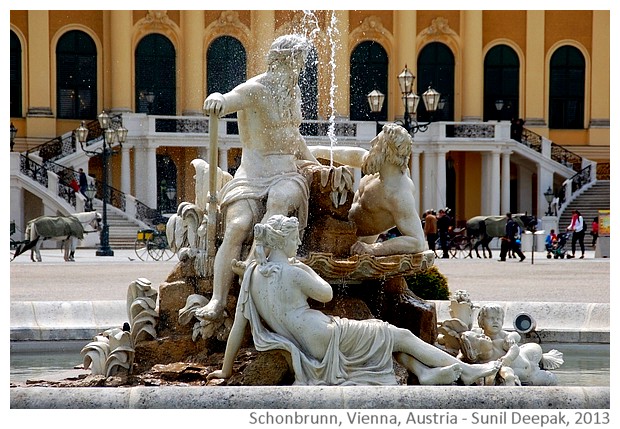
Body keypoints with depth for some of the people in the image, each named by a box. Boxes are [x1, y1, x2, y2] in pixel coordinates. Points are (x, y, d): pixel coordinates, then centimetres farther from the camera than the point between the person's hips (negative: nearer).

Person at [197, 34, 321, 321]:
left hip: (287, 176, 4)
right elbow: (230, 100, -29)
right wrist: (217, 99, -52)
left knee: (279, 200, -34)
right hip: (251, 176, -4)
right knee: (237, 227, -29)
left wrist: (316, 165, 37)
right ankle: (217, 301, -34)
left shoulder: (294, 92, 16)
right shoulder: (254, 90, -6)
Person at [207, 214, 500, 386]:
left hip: (309, 348, 8)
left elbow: (238, 324, 3)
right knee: (399, 335, 6)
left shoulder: (253, 273, 2)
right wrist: (307, 271, 11)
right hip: (325, 339, -8)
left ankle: (426, 372, 10)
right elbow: (327, 294, -4)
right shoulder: (291, 272, -20)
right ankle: (465, 370, 14)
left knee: (385, 334, 21)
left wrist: (226, 370, 10)